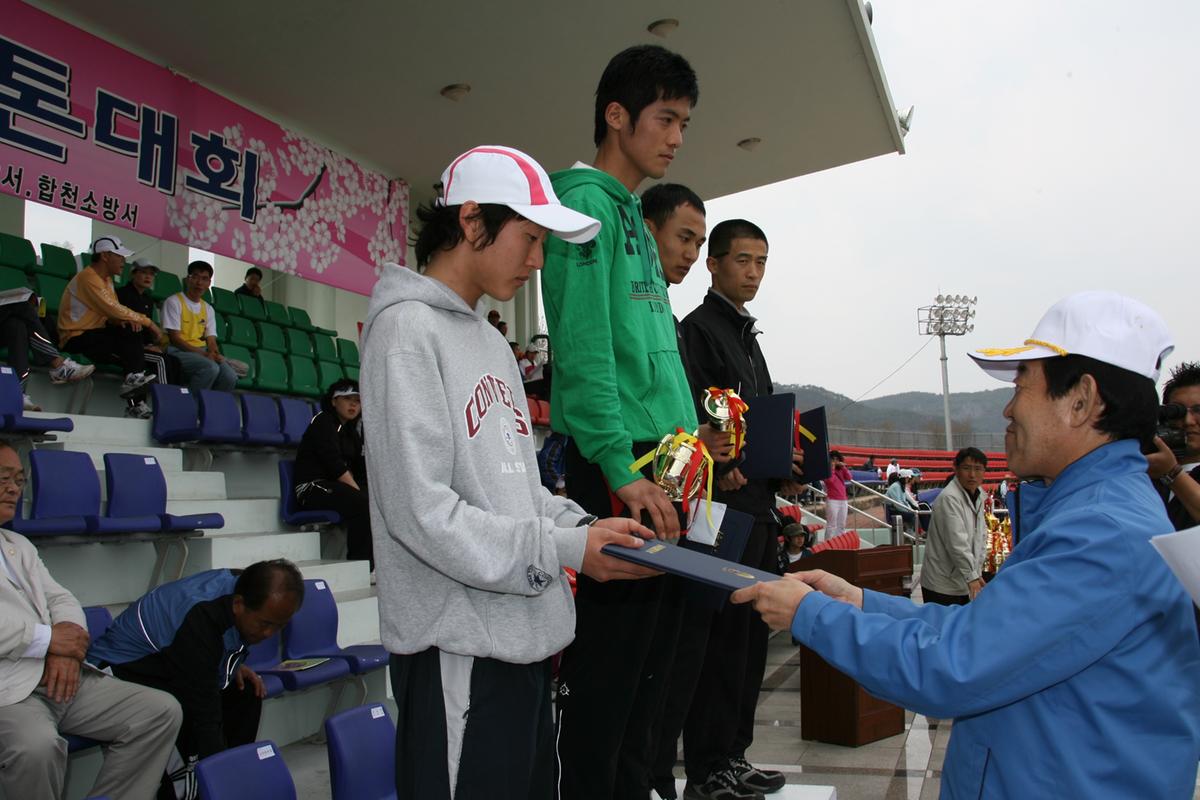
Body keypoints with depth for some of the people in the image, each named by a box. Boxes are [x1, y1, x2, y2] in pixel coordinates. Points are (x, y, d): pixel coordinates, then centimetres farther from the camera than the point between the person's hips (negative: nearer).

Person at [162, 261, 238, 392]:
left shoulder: (208, 309, 17)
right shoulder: (174, 302, -1)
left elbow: (211, 340, 11)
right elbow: (174, 338, -9)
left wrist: (216, 355, -13)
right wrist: (203, 354, -18)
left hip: (202, 353, 5)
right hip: (178, 351, -5)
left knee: (230, 376, -24)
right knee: (211, 368, -34)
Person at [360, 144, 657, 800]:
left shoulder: (492, 343, 17)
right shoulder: (407, 329, -11)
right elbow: (419, 509, -19)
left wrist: (586, 527, 2)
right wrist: (564, 550, -17)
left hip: (523, 638, 9)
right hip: (459, 647, -9)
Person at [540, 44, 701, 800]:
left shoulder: (635, 217, 20)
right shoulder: (587, 202, -8)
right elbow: (584, 348, -17)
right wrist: (622, 468, -20)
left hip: (657, 459, 9)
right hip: (616, 462, -9)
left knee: (644, 651, 16)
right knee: (607, 655, -2)